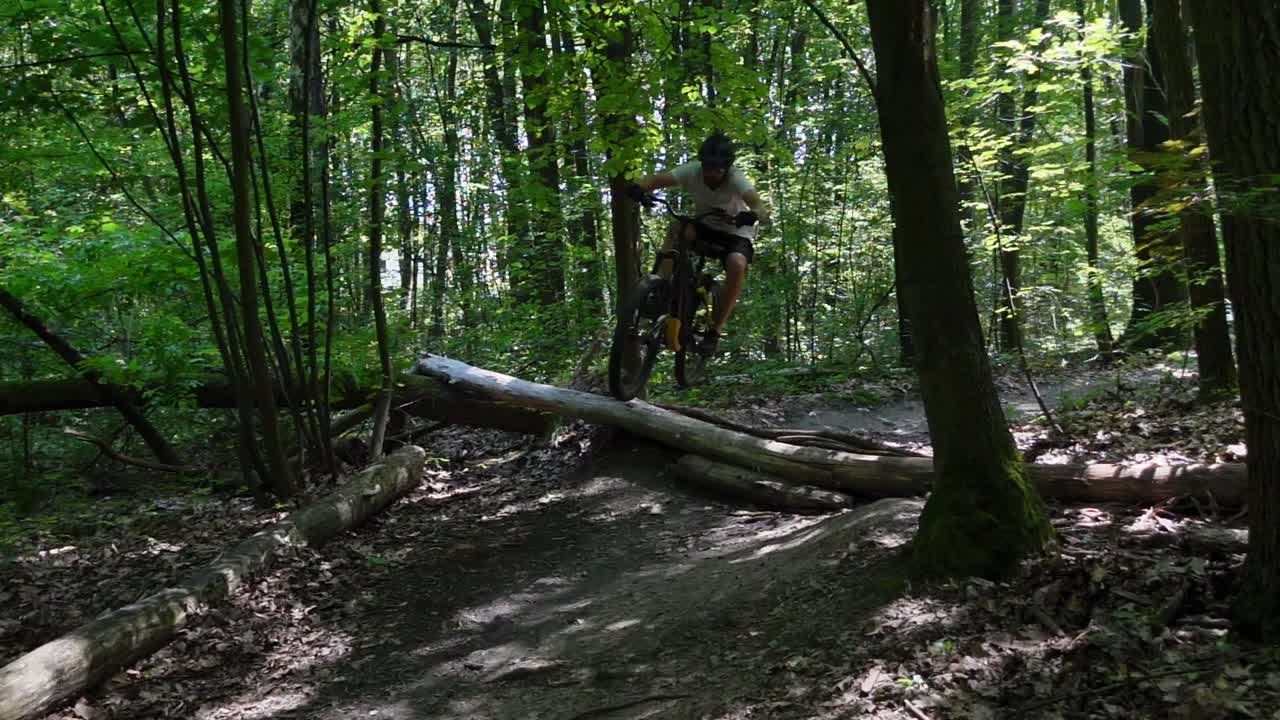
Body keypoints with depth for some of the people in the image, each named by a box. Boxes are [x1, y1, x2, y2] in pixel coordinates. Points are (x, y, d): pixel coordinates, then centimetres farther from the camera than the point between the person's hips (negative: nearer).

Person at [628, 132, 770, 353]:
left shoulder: (735, 179, -27)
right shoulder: (692, 171, -20)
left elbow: (762, 207, -41)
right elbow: (655, 179, -27)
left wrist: (752, 215, -64)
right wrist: (638, 187, -49)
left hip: (735, 232, -2)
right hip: (704, 227, 3)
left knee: (737, 265, -33)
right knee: (677, 228, -30)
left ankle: (715, 330, -20)